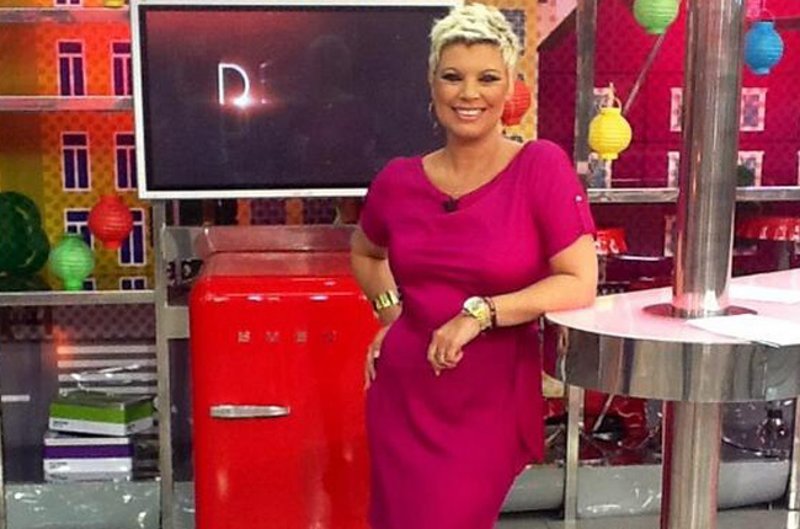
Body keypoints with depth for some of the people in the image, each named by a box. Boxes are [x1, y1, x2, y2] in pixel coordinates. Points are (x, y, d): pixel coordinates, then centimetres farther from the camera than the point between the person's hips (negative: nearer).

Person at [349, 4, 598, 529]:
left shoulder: (542, 166, -11)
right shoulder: (399, 180, 0)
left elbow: (579, 284, -16)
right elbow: (365, 254, 20)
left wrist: (480, 314, -22)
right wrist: (390, 310, 4)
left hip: (491, 401, -3)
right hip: (404, 393, 3)